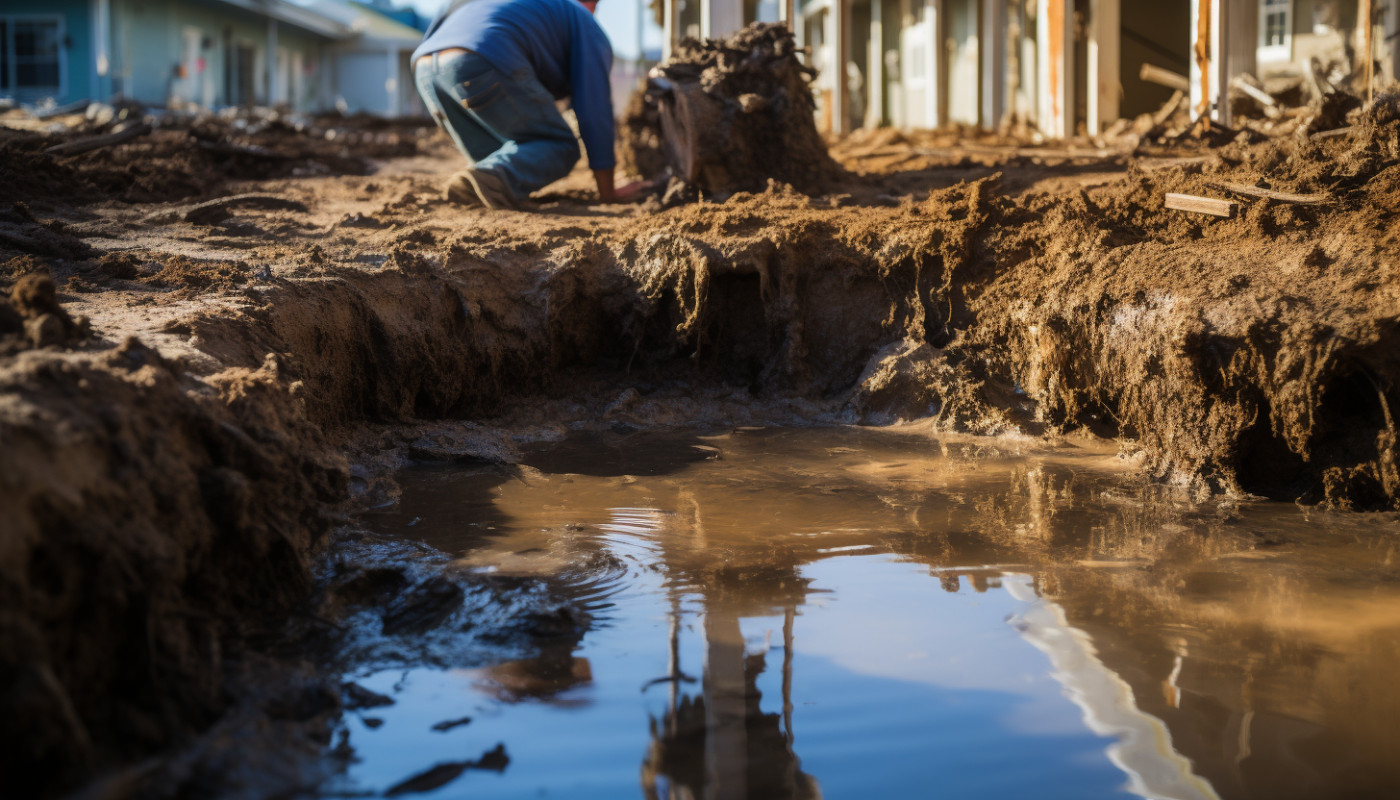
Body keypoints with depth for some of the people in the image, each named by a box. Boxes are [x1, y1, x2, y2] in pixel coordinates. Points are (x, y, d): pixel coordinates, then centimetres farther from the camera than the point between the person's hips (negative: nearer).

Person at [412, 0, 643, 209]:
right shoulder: (587, 27, 22)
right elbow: (595, 111, 13)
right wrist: (607, 192, 17)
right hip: (482, 67, -8)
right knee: (559, 149, 7)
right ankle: (495, 178, -23)